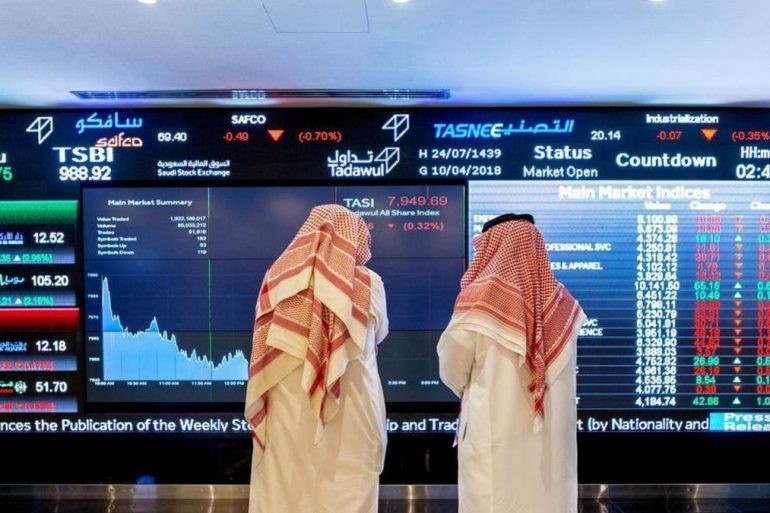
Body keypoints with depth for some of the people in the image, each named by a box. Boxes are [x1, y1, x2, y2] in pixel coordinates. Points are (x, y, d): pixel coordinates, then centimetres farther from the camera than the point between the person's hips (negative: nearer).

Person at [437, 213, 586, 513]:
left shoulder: (480, 296, -12)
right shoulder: (560, 300, 1)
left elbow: (451, 369, -5)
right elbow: (559, 369, 8)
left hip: (495, 430, -4)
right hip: (551, 432, 5)